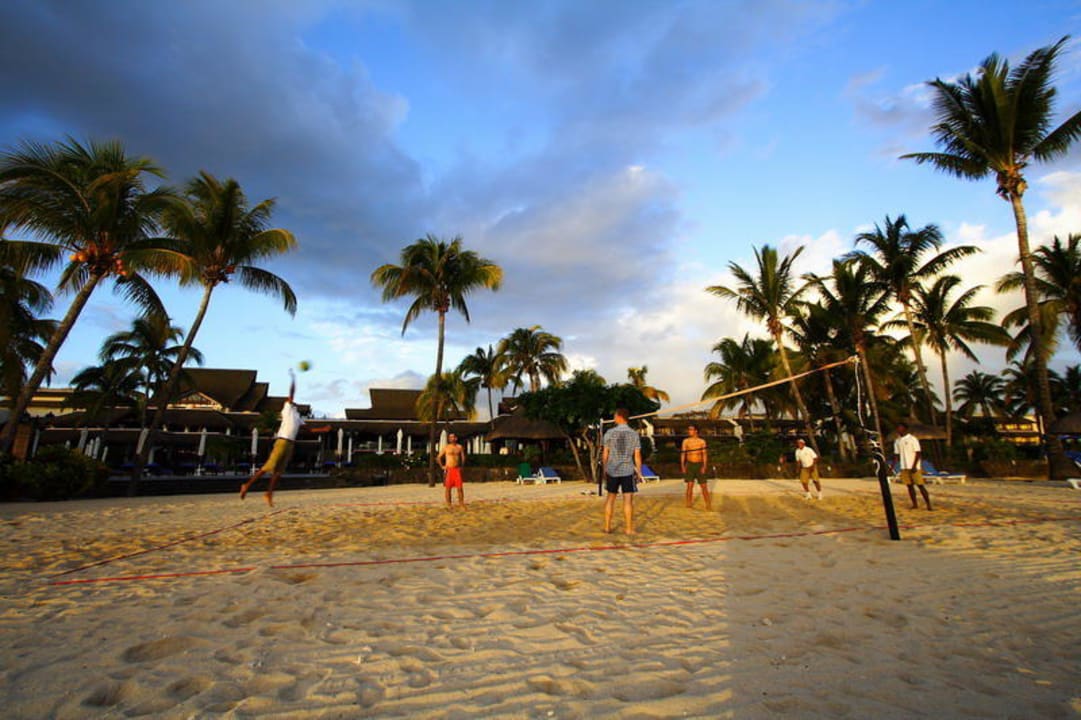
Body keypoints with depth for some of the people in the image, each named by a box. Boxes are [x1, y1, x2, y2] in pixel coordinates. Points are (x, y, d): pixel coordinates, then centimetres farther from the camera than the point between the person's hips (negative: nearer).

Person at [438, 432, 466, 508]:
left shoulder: (459, 447, 7)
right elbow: (438, 458, 7)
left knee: (460, 487, -4)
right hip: (448, 470, -1)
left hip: (457, 470, 1)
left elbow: (463, 457, 15)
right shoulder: (445, 447, 3)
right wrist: (442, 466, 0)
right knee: (448, 487, 1)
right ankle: (448, 504, 10)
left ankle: (461, 503, 2)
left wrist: (462, 466, 7)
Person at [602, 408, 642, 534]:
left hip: (612, 470, 1)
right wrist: (639, 472, 6)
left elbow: (605, 454, 1)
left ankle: (607, 526, 17)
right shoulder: (634, 434, -3)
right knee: (628, 499, 3)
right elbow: (637, 456, -2)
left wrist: (605, 468, 13)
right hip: (628, 470, -1)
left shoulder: (610, 433, -4)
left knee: (611, 497, 12)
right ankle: (628, 528, 6)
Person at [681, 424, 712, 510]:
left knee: (704, 486, 0)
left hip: (699, 465, -1)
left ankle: (708, 505, 10)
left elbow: (704, 454, -3)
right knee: (689, 485, -2)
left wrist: (704, 466, -13)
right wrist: (682, 466, -5)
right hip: (689, 465, 1)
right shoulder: (686, 441, 1)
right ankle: (689, 503, 9)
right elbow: (682, 454, 2)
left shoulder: (702, 441, -2)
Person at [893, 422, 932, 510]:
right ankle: (915, 504, 12)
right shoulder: (897, 441, 10)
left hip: (914, 467, -5)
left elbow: (918, 453, -9)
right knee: (909, 486, 6)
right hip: (904, 467, 5)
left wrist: (914, 466, -16)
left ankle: (928, 504, 2)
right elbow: (896, 455, 14)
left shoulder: (912, 439, -6)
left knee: (920, 485, -4)